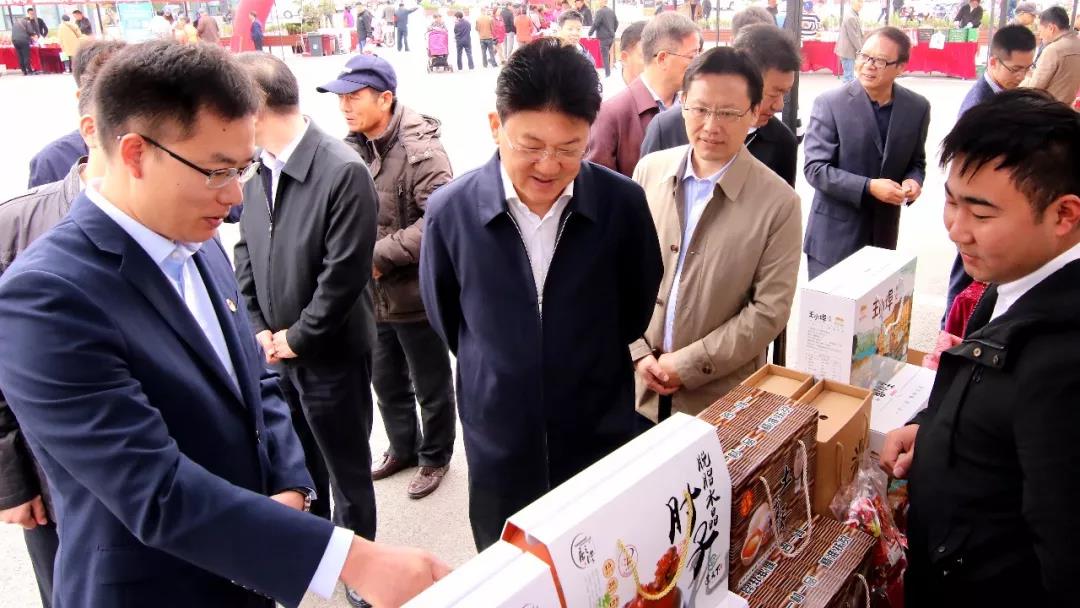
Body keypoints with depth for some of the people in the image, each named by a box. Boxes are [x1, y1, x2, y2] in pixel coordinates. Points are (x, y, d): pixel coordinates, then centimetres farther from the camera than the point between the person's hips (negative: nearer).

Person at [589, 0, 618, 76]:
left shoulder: (600, 11, -14)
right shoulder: (612, 11, 8)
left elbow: (595, 24, -15)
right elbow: (616, 23, 16)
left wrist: (590, 34, -5)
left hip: (604, 37, -7)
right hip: (611, 36, 7)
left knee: (605, 55, -2)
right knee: (607, 54, 19)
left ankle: (607, 73, -1)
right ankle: (608, 71, 25)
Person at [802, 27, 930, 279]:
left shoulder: (917, 107, 2)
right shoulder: (830, 103, -10)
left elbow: (916, 162, 13)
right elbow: (815, 168, -13)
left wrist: (913, 181, -10)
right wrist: (868, 187, -22)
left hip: (883, 234, 4)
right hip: (833, 236, -3)